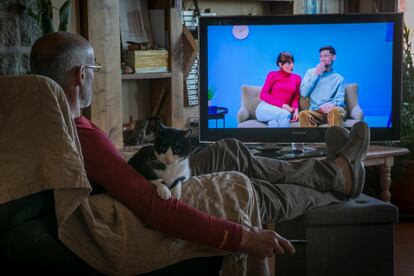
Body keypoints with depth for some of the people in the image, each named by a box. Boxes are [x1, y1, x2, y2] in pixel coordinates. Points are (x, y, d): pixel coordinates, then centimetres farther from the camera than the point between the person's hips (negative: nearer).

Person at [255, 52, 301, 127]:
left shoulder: (296, 78, 13)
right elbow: (263, 95, -3)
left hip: (281, 111, 3)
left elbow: (295, 98, 16)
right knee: (285, 114, -37)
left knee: (274, 123, -38)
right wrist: (282, 105, -13)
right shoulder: (273, 75, 3)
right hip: (265, 108, -2)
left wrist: (296, 110, -8)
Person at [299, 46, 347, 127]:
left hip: (334, 109, -1)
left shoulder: (338, 78, 19)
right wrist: (316, 75, 5)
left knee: (335, 110, -40)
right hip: (316, 111, 1)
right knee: (303, 114, -35)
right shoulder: (311, 72, 22)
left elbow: (340, 99, 3)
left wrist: (332, 104, -21)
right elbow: (304, 93, 9)